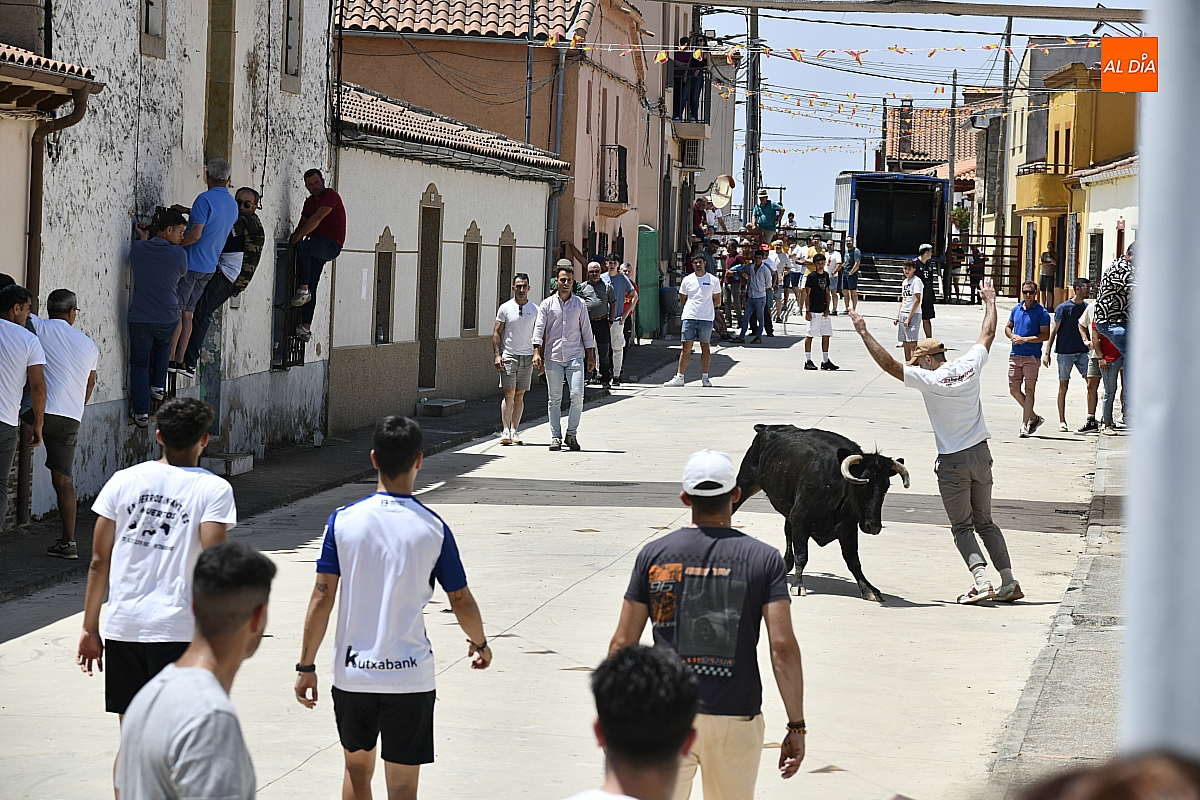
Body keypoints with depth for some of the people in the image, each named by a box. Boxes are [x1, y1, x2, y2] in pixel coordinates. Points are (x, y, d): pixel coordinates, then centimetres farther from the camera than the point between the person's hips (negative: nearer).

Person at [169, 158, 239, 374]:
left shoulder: (205, 199, -15)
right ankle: (180, 361, 10)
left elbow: (195, 233, -22)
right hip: (209, 267, 8)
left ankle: (170, 361, -3)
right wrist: (188, 211, 28)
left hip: (191, 264, -8)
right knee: (187, 313, 12)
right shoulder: (233, 204, 11)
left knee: (175, 312, -3)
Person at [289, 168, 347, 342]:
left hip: (331, 244, -8)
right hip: (316, 246, 8)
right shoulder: (310, 201, 20)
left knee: (303, 246, -35)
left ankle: (303, 290, -32)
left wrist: (298, 238, -19)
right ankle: (306, 327, -7)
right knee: (311, 286, -1)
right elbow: (303, 224, 17)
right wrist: (294, 237, -5)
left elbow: (316, 219, -17)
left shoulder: (331, 196, -7)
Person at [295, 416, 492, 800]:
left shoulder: (343, 520, -5)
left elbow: (322, 598, -5)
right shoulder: (433, 528, -7)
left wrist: (306, 666, 3)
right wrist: (480, 644, 21)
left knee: (357, 768, 21)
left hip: (352, 671, 2)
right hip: (410, 675, -2)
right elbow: (462, 602, 1)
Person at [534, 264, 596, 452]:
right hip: (553, 357, 0)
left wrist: (591, 356, 9)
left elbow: (586, 331, 12)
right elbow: (539, 329, 0)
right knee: (554, 398, 1)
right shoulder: (547, 304, 5)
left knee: (577, 395, -10)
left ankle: (572, 434, 2)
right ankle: (555, 437, 8)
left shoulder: (580, 304, 9)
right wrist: (537, 353, -12)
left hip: (575, 356, 0)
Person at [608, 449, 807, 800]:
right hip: (735, 718, 0)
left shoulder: (654, 554, 2)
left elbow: (622, 643, 2)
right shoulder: (764, 559, -1)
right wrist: (796, 727, -5)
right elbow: (783, 646, -9)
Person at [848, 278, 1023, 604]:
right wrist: (990, 301, 28)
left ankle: (981, 580, -12)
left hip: (952, 462, -5)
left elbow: (888, 363, -16)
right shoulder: (970, 366, -1)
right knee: (985, 522, 15)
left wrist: (864, 333, -10)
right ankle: (1008, 581, 11)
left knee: (962, 526, 3)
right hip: (981, 454, 5)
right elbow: (988, 333, 14)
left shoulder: (929, 380, -15)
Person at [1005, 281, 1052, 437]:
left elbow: (1045, 335, -10)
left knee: (1029, 390, -6)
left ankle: (1025, 425, -5)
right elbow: (1008, 327, 22)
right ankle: (1034, 417, 22)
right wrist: (1012, 336, -1)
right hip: (1015, 355, 6)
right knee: (1014, 390, 6)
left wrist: (1025, 339, -16)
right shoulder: (1016, 309, 12)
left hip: (1032, 356, -6)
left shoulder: (1041, 312, -6)